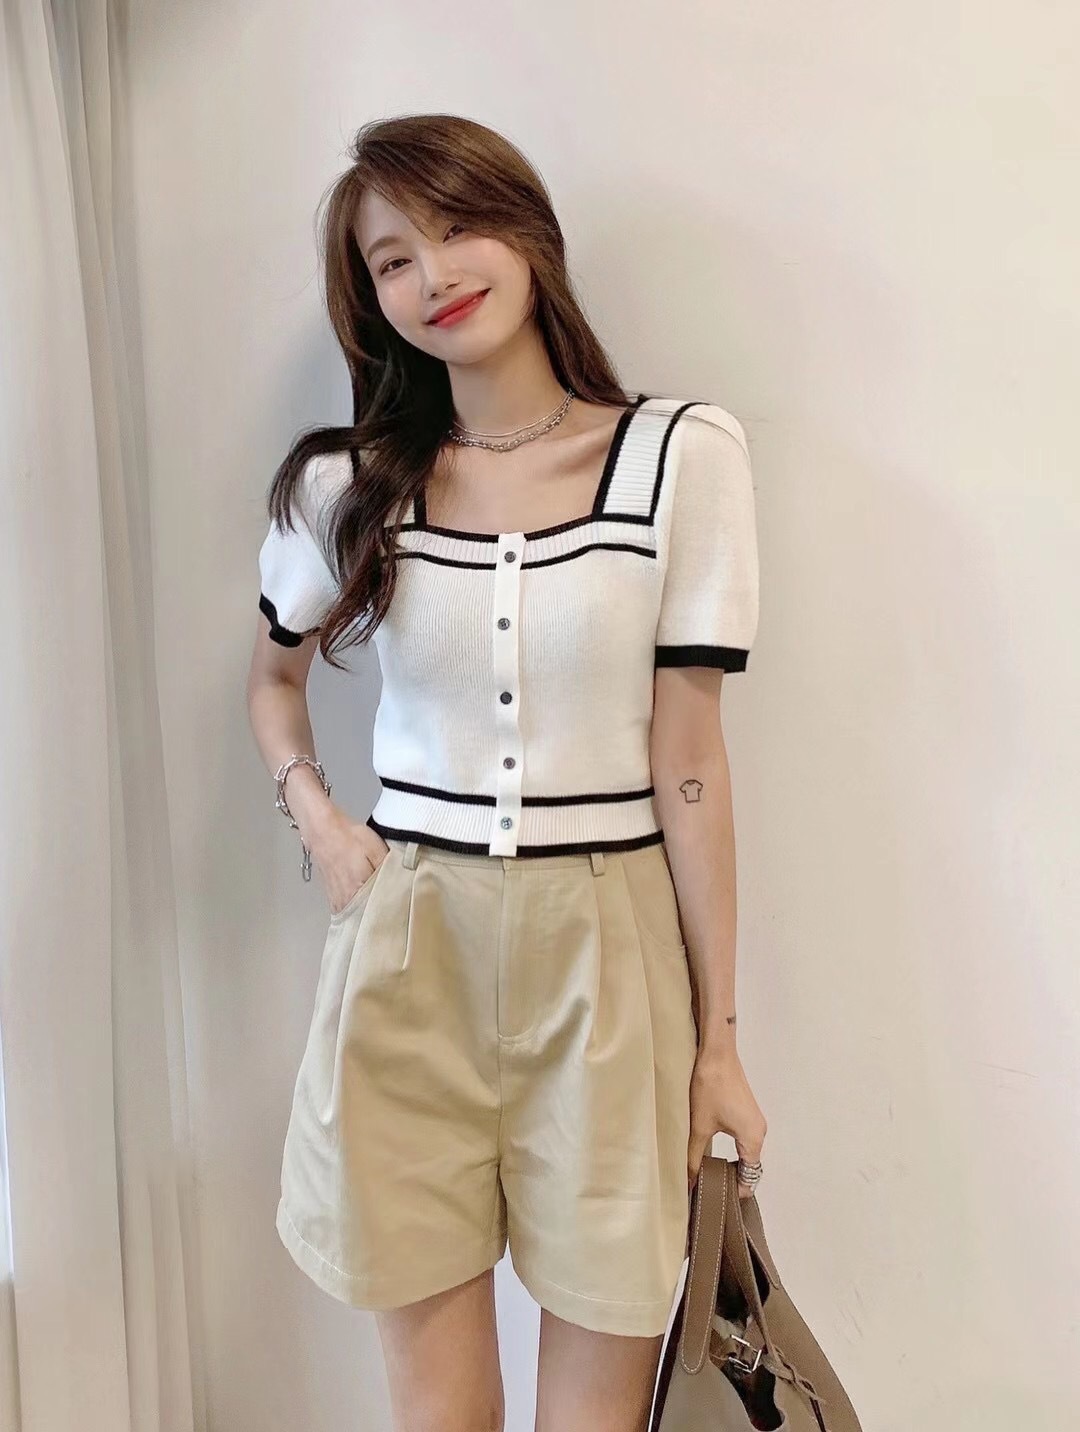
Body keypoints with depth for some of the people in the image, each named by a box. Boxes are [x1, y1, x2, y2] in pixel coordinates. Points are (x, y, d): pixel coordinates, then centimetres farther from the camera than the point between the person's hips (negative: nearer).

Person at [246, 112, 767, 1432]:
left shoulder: (682, 452, -5)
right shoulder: (347, 487, 2)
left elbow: (686, 754, -5)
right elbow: (272, 677, 21)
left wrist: (719, 1036, -2)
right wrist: (316, 819, 1)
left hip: (608, 952, -1)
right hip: (409, 952, 2)